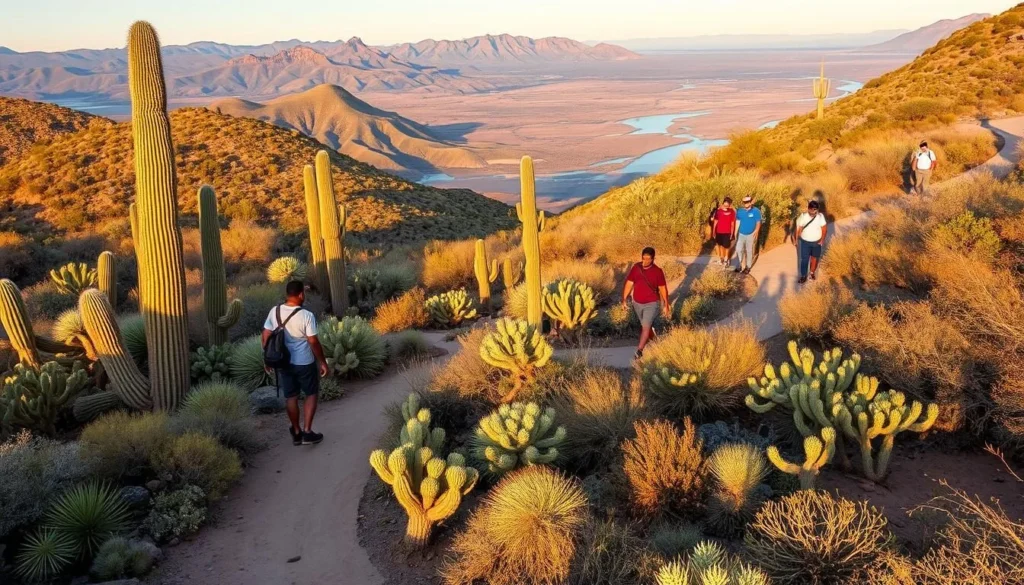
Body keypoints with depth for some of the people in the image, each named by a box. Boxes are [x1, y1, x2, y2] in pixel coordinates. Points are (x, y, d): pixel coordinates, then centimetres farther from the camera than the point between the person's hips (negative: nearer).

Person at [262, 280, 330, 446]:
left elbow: (266, 337, 1)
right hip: (304, 363, -4)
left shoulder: (274, 312, -5)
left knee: (291, 397, 15)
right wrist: (323, 362, -6)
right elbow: (313, 342, -17)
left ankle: (296, 433, 25)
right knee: (311, 394, 13)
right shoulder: (306, 316, -19)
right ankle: (307, 432, 8)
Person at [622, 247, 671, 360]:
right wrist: (624, 299, 0)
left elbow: (662, 288, -7)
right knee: (646, 325, 21)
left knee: (646, 326, -12)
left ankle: (639, 350, -5)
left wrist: (665, 305, -5)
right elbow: (629, 283, 1)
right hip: (637, 303, 4)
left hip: (651, 304, -4)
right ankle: (654, 339, 46)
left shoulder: (657, 271, -15)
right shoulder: (636, 267, -7)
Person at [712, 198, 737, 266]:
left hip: (727, 232, -1)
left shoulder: (732, 212, -9)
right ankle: (721, 257, 33)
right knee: (720, 245, 15)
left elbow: (732, 223, -2)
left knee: (727, 246, 10)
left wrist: (732, 233, -1)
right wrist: (714, 232, 0)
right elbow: (715, 222, -1)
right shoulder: (718, 211, -9)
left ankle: (726, 259, 30)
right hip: (719, 232, 1)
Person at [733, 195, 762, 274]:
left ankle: (748, 267, 20)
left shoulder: (756, 211, -11)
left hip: (751, 235, -3)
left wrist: (756, 231, -26)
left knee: (749, 251, 8)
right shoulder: (740, 211, -1)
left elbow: (758, 222, -11)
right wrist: (736, 233, 6)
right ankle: (738, 266, 16)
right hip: (741, 234, 3)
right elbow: (737, 222, 6)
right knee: (739, 250, 4)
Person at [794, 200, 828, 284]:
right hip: (805, 242, -1)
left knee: (814, 258, 18)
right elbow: (799, 228, -10)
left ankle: (812, 273, 39)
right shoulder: (803, 216, -18)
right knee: (804, 259, 2)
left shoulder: (820, 216, -17)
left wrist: (822, 239, -12)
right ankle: (803, 276, 15)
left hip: (816, 242, 2)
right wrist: (796, 239, -8)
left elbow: (824, 228, -8)